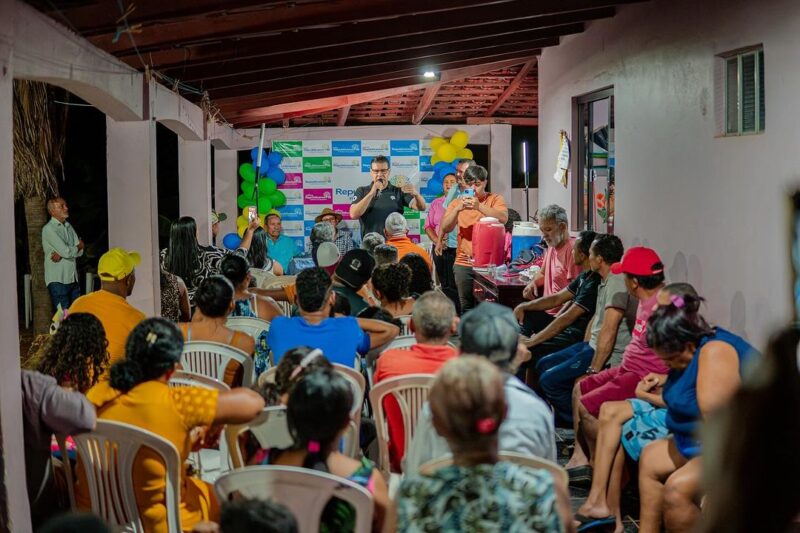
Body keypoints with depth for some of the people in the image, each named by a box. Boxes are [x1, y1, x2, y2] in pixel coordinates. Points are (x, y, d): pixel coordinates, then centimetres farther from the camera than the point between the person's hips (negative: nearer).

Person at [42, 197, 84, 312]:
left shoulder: (68, 226, 15)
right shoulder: (48, 229, -9)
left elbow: (80, 251, 6)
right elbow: (66, 251, -18)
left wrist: (61, 254, -11)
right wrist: (78, 246, 2)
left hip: (73, 278, 7)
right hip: (57, 280, -7)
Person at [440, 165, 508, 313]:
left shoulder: (495, 199, 2)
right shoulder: (457, 202, 9)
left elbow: (503, 218, -17)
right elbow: (445, 228, -1)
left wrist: (479, 207, -27)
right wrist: (458, 209, -17)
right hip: (464, 263, 2)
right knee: (466, 307, 6)